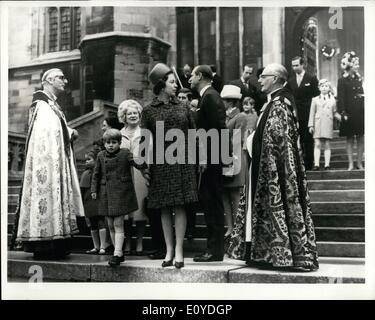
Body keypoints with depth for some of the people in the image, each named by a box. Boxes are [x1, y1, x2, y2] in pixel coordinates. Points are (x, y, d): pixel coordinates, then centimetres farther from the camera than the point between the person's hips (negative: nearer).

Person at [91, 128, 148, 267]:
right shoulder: (101, 156, 9)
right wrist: (94, 190, 12)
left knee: (118, 224, -8)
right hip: (106, 193, 5)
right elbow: (96, 174, 16)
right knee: (110, 225, 8)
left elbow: (139, 164, -13)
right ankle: (120, 253, 19)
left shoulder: (125, 154, -2)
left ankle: (117, 254, -7)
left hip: (121, 193, -4)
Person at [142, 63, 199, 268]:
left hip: (182, 162, 1)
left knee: (179, 206, -3)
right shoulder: (149, 110, 3)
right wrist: (145, 166, -3)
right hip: (161, 164, 0)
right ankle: (169, 250, 12)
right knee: (165, 209, 5)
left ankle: (179, 251, 1)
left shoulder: (182, 108, 9)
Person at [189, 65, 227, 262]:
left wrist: (206, 158, -19)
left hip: (210, 160, -10)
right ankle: (214, 249, 17)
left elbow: (217, 129, -19)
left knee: (212, 203, -5)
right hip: (208, 160, 10)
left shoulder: (210, 97, -11)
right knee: (211, 203, 11)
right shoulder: (207, 96, 18)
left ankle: (215, 251, 0)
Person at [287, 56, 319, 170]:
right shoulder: (290, 81, 12)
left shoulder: (312, 79, 1)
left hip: (308, 116, -3)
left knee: (308, 141, 1)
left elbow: (316, 96, 0)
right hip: (295, 116, 3)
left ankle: (308, 165, 7)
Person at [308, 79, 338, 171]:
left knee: (327, 145, 0)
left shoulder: (332, 100, 13)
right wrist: (311, 125, 1)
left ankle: (327, 165, 0)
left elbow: (334, 113, 16)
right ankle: (316, 164, -6)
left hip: (328, 125, 1)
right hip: (318, 124, 0)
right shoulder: (315, 100, 11)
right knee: (317, 144, -5)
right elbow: (312, 113, 8)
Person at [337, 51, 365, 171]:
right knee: (349, 139, 3)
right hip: (350, 113, -4)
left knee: (360, 138, 5)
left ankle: (359, 163, 12)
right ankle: (351, 164, 8)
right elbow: (340, 98, -8)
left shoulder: (359, 78, 11)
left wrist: (365, 111, 9)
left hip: (360, 113, 5)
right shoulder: (343, 80, -5)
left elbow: (362, 95, 15)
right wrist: (343, 113, -14)